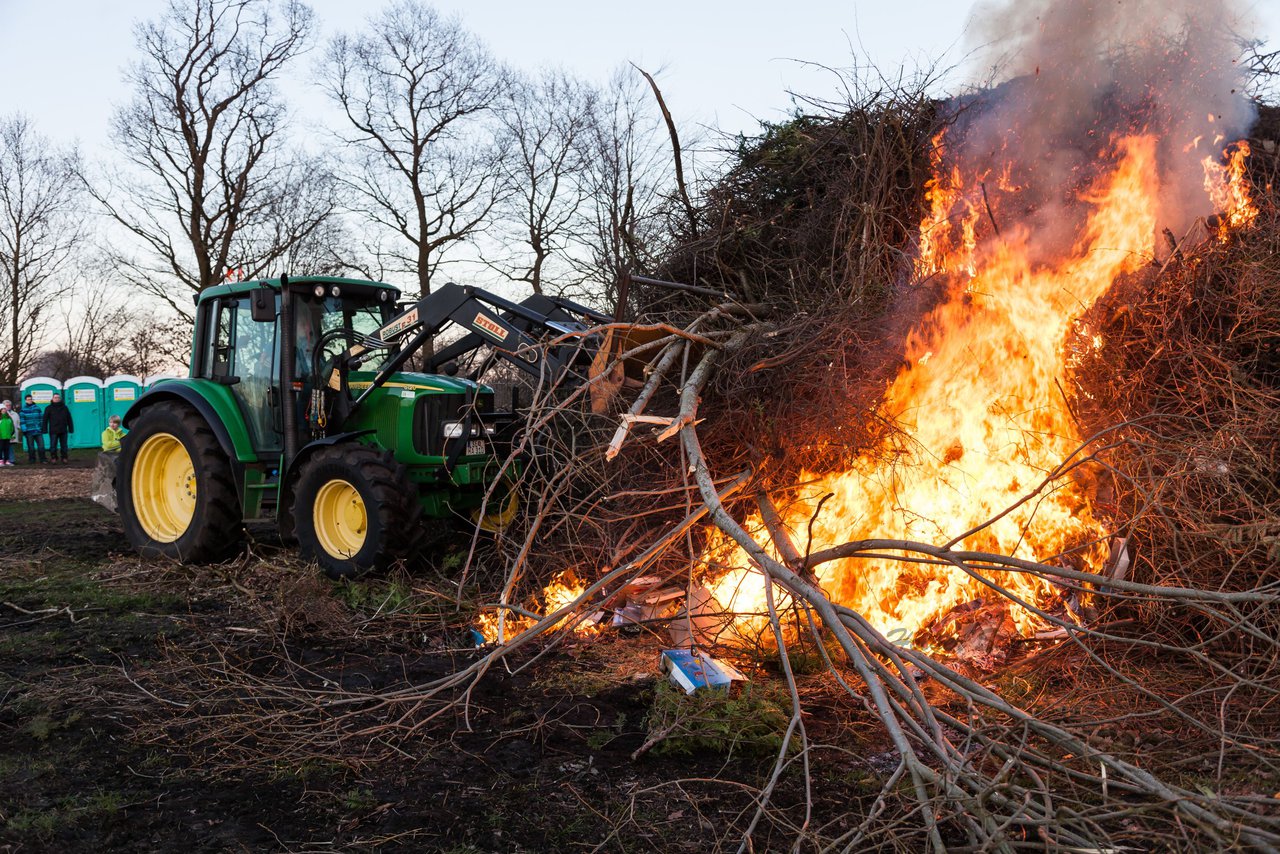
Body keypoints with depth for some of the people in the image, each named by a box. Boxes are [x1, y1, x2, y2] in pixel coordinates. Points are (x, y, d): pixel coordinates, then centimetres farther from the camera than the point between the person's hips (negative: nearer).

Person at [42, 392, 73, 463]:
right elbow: (45, 420, 2)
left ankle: (64, 458, 12)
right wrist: (45, 430, -4)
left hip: (63, 431, 2)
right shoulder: (49, 408, 5)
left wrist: (71, 428, 8)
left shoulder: (64, 407, 12)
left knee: (64, 445, 5)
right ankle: (53, 458, 4)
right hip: (53, 431, -2)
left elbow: (69, 419, 14)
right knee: (53, 446, -3)